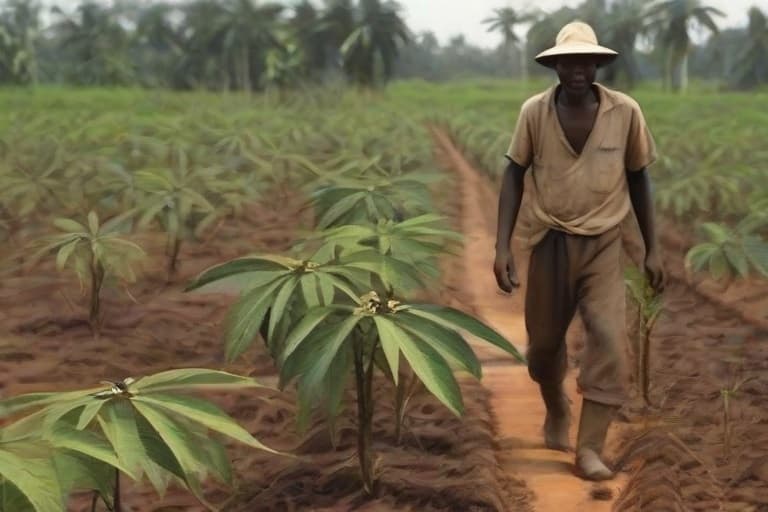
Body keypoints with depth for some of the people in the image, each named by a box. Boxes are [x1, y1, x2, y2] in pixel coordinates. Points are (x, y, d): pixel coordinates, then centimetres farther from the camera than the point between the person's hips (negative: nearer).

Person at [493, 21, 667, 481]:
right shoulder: (534, 111, -7)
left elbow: (638, 178, 4)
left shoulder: (626, 111, -7)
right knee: (544, 341, 12)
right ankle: (557, 412, 43)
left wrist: (653, 248, 4)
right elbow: (515, 175, 0)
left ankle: (591, 449, -7)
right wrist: (503, 246, -7)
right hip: (549, 244, 1)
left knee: (610, 340, -15)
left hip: (602, 245, -1)